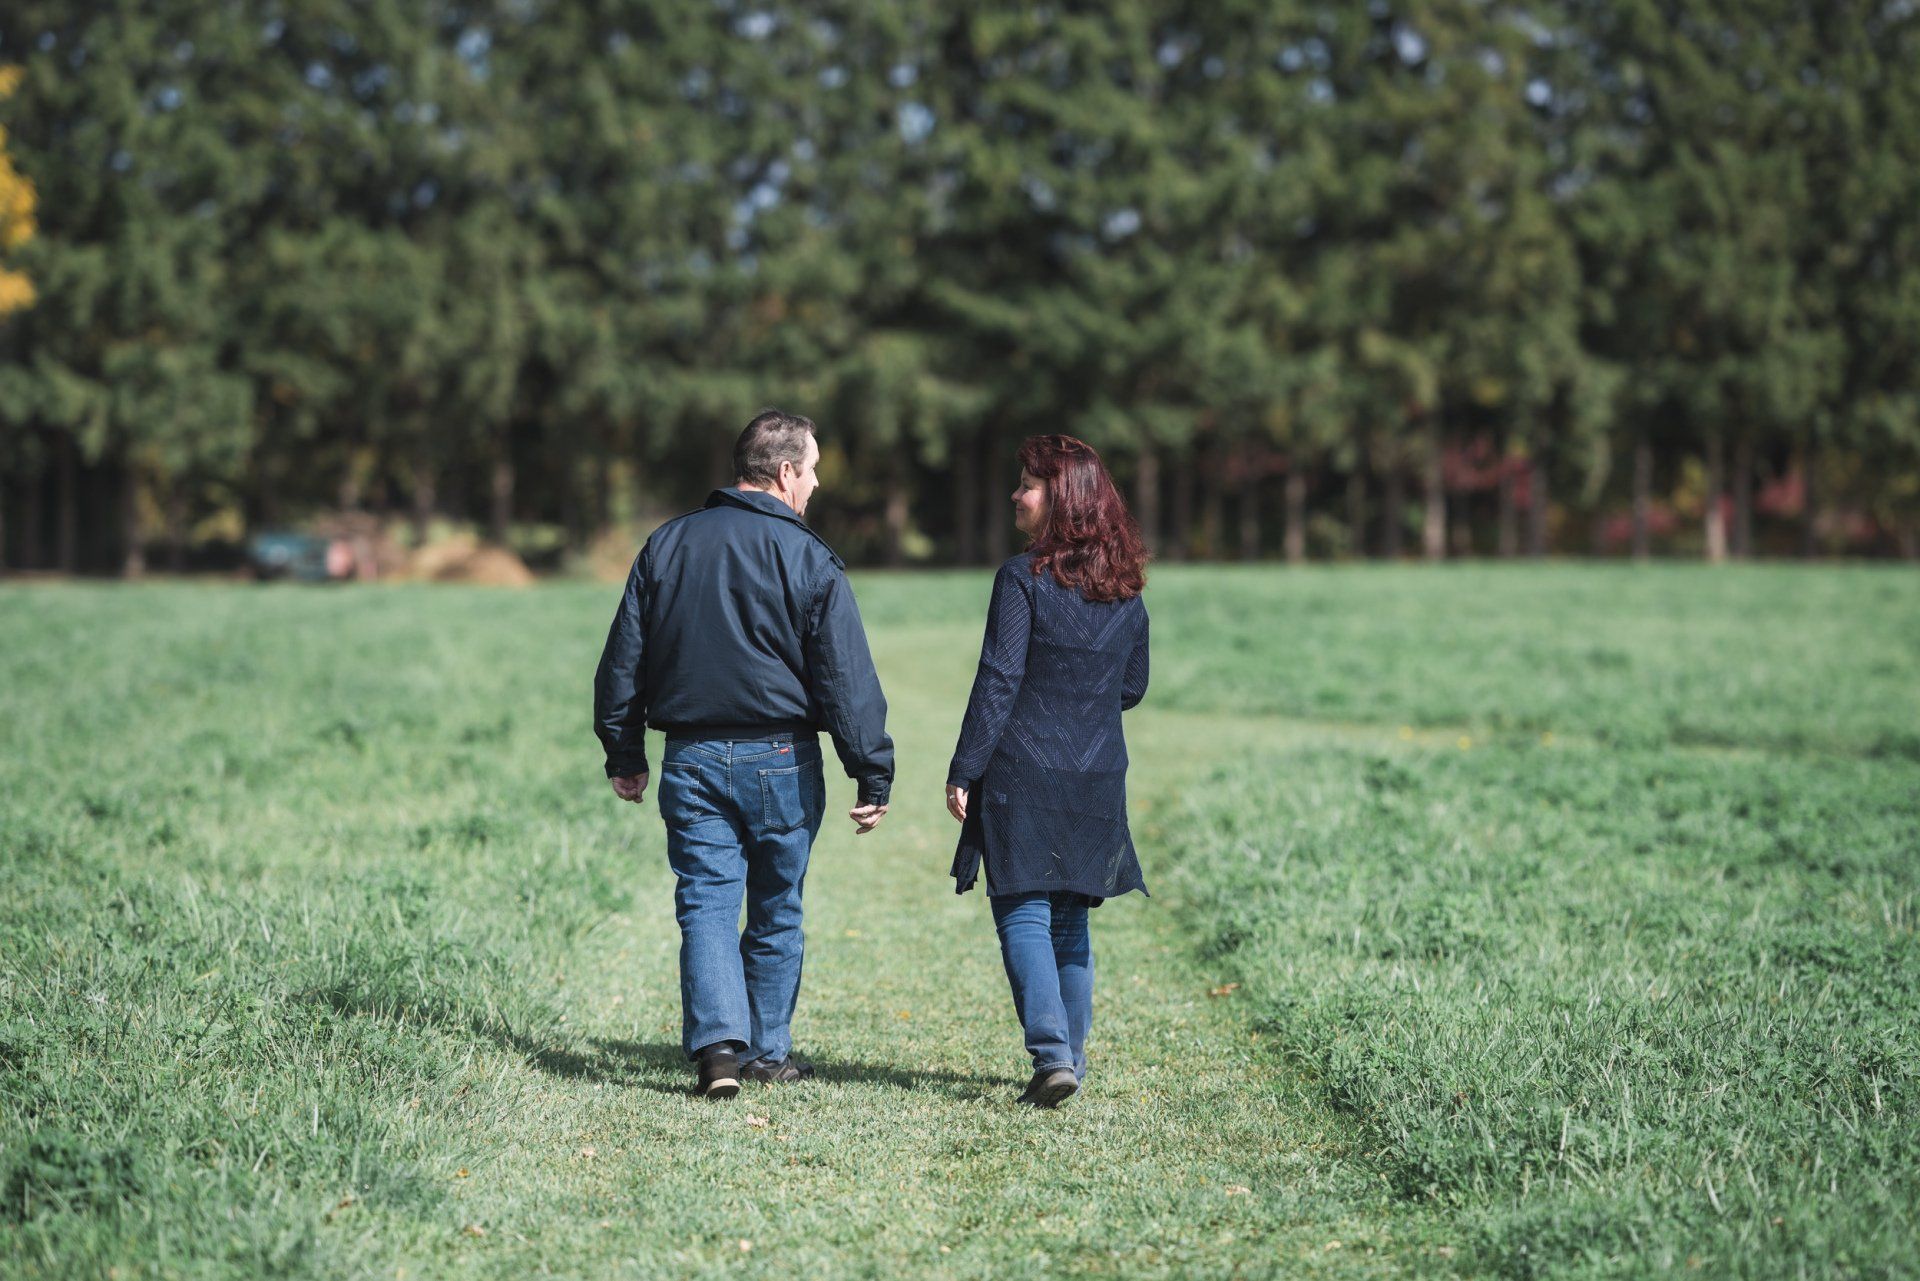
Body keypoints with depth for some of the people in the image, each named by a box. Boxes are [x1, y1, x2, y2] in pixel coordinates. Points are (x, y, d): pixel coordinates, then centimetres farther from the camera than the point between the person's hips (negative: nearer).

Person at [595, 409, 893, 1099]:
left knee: (706, 904, 0)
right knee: (776, 911, 11)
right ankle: (768, 1050, 18)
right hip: (780, 760, -2)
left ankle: (717, 1041, -17)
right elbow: (847, 679, -8)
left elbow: (622, 661, 11)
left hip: (691, 759, 2)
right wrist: (872, 776, -5)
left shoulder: (665, 545, 7)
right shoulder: (809, 560, -7)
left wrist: (623, 755, 18)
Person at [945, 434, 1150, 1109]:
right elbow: (1133, 687, 14)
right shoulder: (1125, 589, 7)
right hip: (1096, 785, 6)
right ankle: (1070, 1056, 16)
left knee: (1023, 914, -2)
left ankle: (1051, 1052, -15)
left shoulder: (1024, 578, -11)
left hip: (1022, 776, -5)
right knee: (1070, 918, 14)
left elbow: (997, 682, -13)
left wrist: (963, 772, -9)